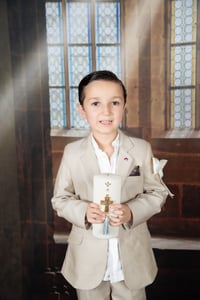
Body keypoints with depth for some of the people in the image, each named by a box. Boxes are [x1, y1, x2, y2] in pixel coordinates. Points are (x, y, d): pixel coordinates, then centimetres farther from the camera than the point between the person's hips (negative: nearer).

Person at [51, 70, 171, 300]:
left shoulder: (141, 149, -8)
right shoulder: (72, 152, -8)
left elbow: (157, 192, -2)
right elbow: (60, 198, -1)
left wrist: (132, 211, -20)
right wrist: (83, 212, -21)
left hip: (132, 260, 0)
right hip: (88, 261, 0)